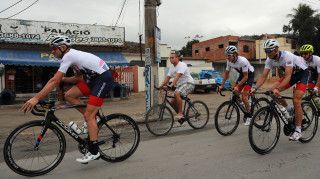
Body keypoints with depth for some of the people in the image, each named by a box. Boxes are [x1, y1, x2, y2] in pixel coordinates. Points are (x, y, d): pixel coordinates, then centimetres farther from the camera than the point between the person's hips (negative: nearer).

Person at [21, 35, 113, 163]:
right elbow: (79, 78, 21)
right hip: (94, 78, 9)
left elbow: (55, 81, -19)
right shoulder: (73, 55, 16)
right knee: (69, 96, 4)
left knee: (88, 116, -10)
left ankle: (94, 152, -2)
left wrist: (36, 98, -18)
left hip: (104, 78, -9)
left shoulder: (68, 56, -13)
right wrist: (64, 79, 5)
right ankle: (93, 119, 12)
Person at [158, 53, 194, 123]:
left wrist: (171, 84, -41)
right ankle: (181, 114, 20)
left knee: (176, 93, -34)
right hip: (180, 85, 9)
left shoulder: (182, 65, -15)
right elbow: (167, 78, 8)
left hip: (188, 83, -9)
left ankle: (180, 113, -27)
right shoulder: (172, 67, 11)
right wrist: (161, 85, -5)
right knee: (173, 102, 1)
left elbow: (177, 76, -29)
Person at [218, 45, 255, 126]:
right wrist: (221, 86, -10)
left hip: (250, 75, -7)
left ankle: (249, 116, 5)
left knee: (244, 97, -15)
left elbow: (246, 77, -29)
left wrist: (237, 86, -36)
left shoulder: (242, 61, -33)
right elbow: (226, 74, -2)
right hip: (242, 74, 7)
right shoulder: (229, 61, -13)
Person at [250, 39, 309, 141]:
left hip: (302, 73, -7)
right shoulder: (270, 60, -15)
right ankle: (289, 110, 10)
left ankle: (298, 131, -9)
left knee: (296, 101, -20)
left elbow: (288, 76, -42)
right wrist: (255, 88, -34)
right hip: (291, 74, 7)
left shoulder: (287, 56, -34)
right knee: (273, 91, -13)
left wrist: (278, 89, -56)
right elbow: (263, 76, -17)